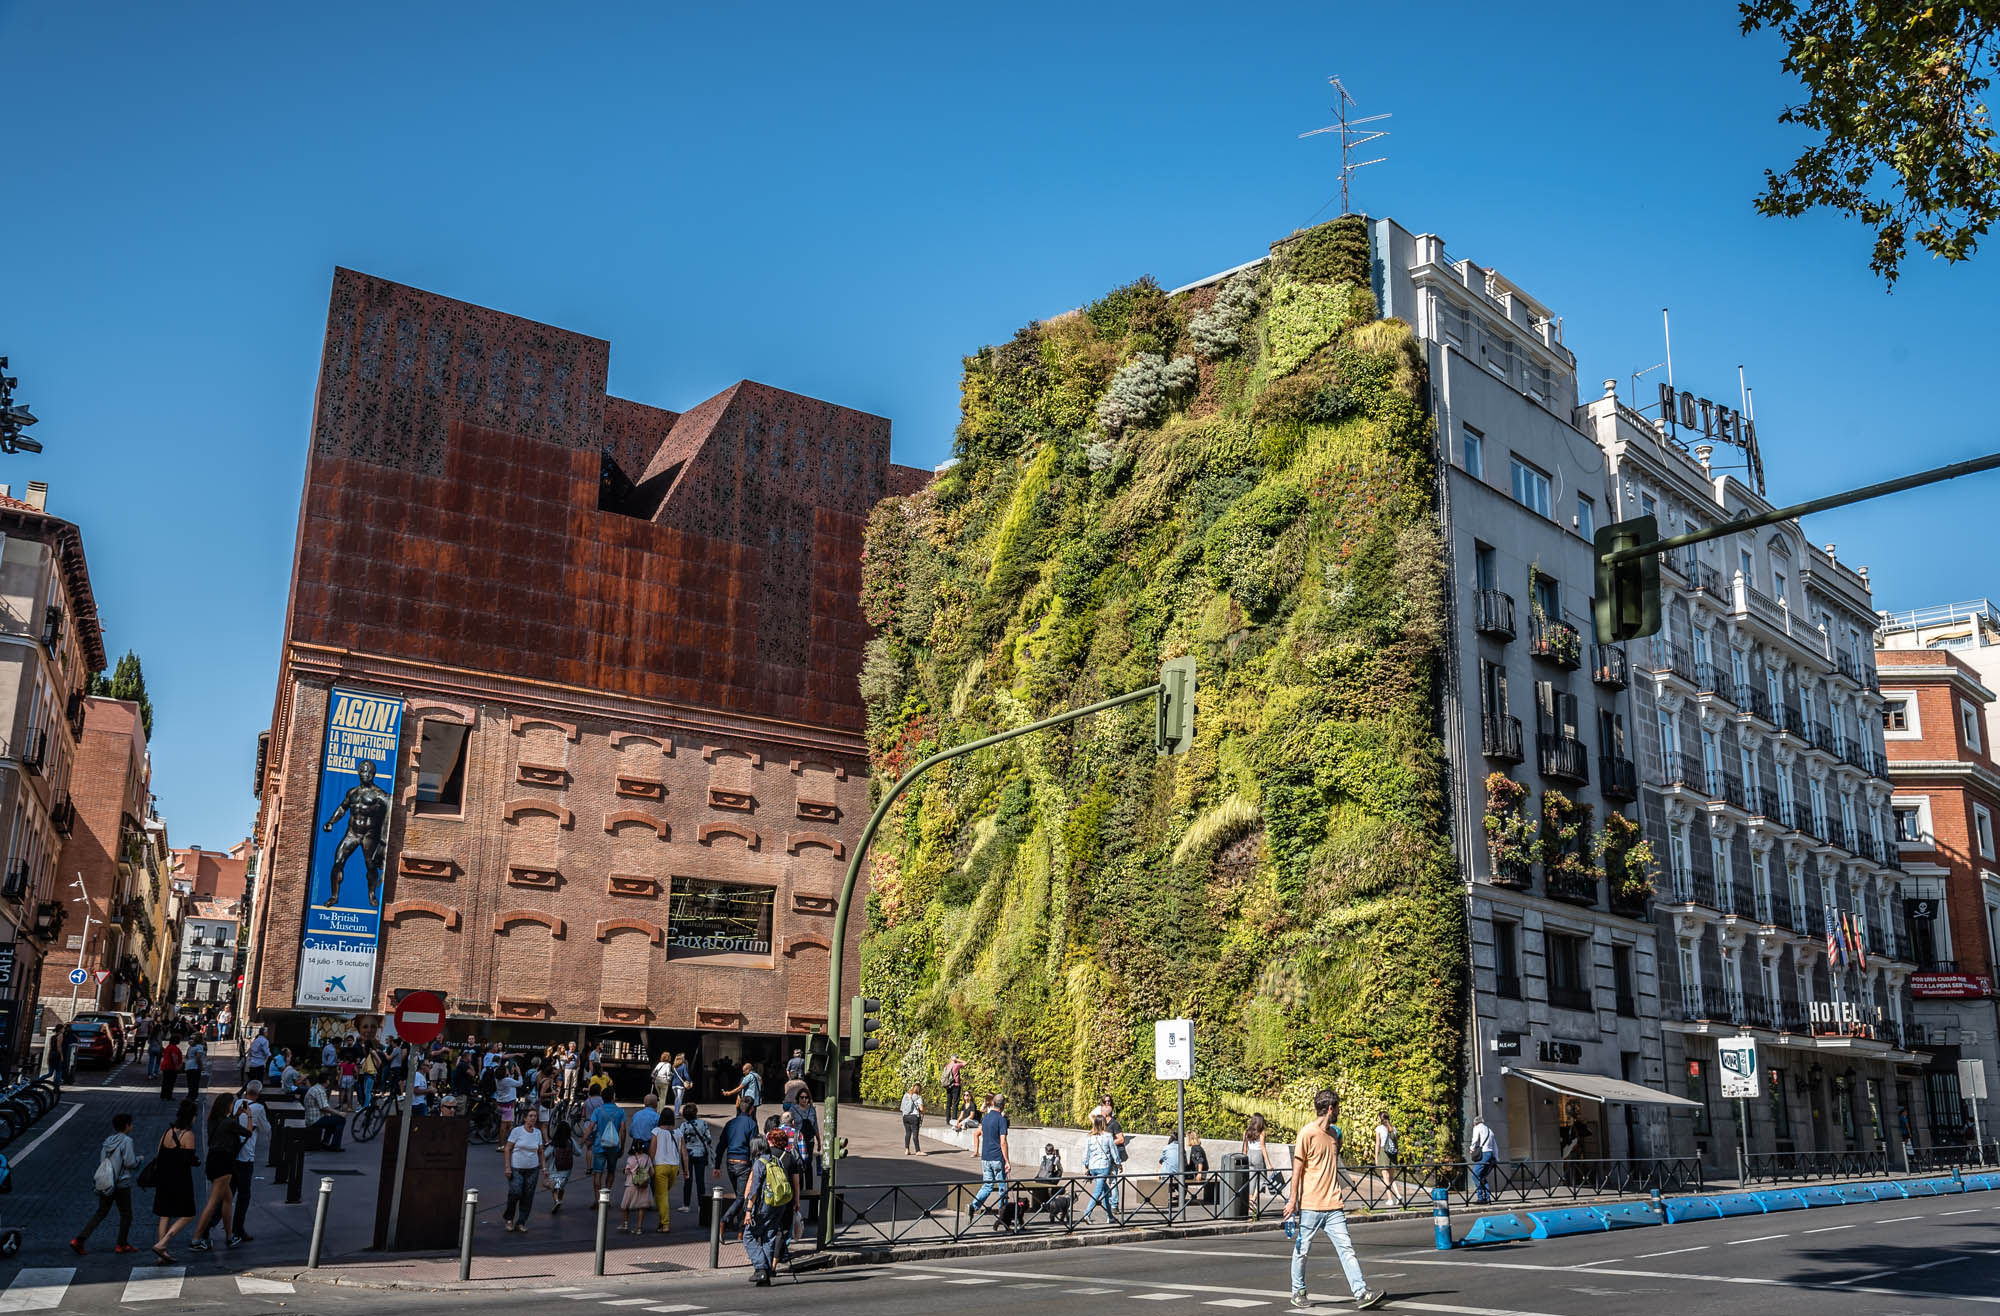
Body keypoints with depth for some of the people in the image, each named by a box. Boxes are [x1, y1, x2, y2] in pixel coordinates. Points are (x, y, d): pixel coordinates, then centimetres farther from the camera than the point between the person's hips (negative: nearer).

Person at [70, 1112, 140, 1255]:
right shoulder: (126, 1141, -14)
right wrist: (138, 1159, 3)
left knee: (100, 1213, 14)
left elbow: (102, 1161, 8)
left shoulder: (108, 1141, 7)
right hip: (122, 1184, -6)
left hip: (106, 1183, 6)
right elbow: (130, 1162, -17)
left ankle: (79, 1240, 5)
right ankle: (122, 1244, 15)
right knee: (126, 1214, 9)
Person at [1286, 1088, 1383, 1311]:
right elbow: (1297, 1168, -8)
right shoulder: (1307, 1133, -9)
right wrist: (1293, 1199, -10)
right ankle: (1298, 1292, 21)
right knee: (1302, 1250, 6)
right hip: (1310, 1206, -6)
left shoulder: (1333, 1133, 13)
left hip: (1333, 1205, 6)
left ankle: (1361, 1294, -9)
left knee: (1346, 1248, -4)